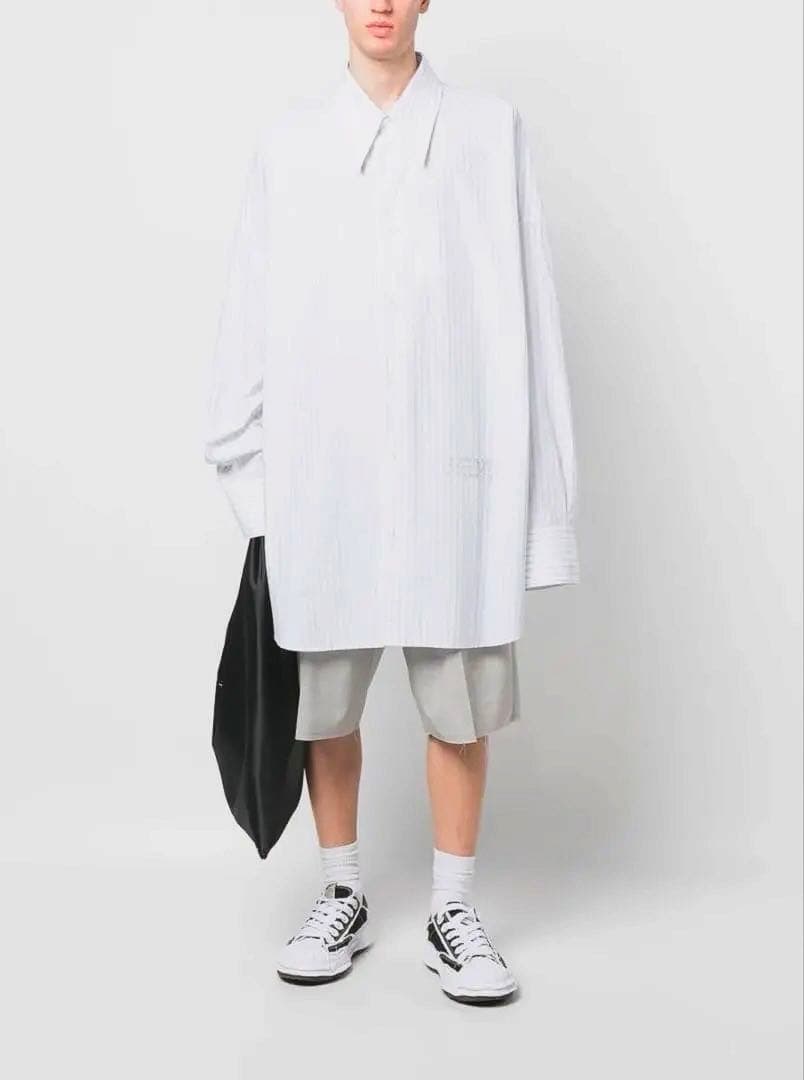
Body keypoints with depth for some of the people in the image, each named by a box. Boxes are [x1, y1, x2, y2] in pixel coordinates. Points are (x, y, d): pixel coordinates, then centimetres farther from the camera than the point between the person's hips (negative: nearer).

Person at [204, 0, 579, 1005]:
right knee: (324, 694, 8)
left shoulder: (491, 129, 5)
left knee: (460, 695, 4)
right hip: (321, 468, 1)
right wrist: (247, 459, 0)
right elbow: (250, 309, 5)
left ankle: (452, 910, 19)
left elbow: (524, 306, 1)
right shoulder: (286, 138, 9)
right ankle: (342, 894, 25)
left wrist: (535, 476, -3)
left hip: (453, 465, -1)